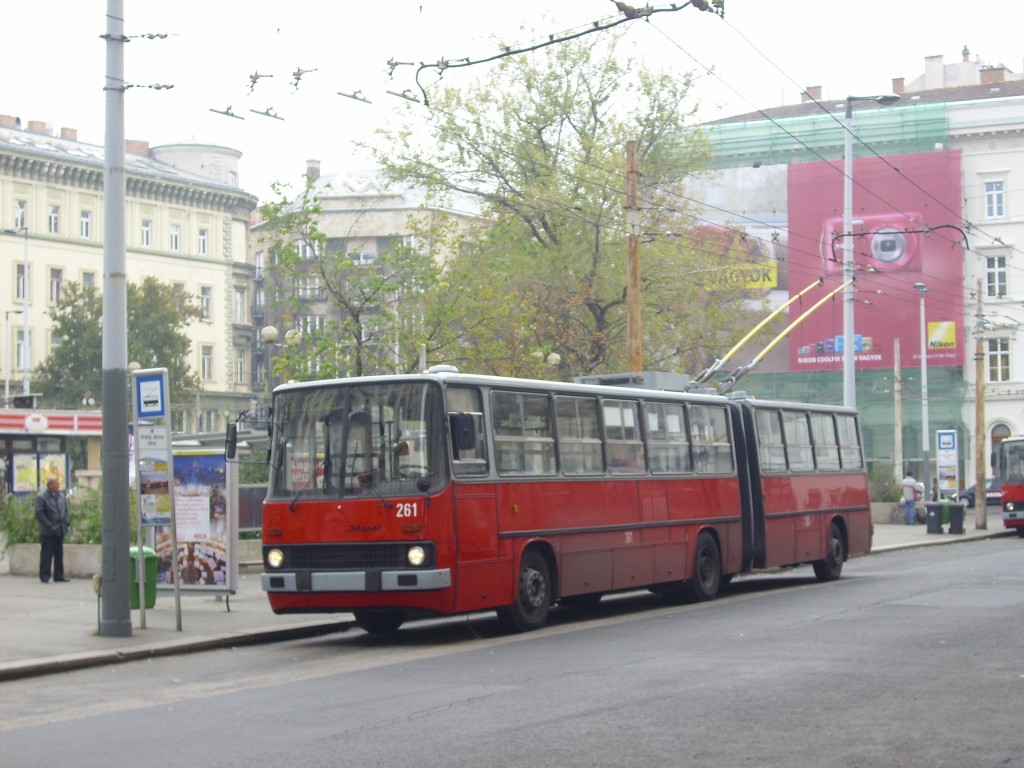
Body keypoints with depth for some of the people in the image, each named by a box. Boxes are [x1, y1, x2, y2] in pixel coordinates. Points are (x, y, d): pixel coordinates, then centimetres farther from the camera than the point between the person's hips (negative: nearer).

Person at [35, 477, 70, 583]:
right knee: (46, 555, -4)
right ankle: (44, 576, 1)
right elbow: (39, 514, -13)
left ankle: (59, 576, 13)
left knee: (59, 555, 9)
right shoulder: (41, 497, -8)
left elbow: (65, 511, 19)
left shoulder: (61, 496, 15)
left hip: (60, 531, 7)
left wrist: (67, 523, 5)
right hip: (48, 532, -7)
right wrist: (49, 525, -18)